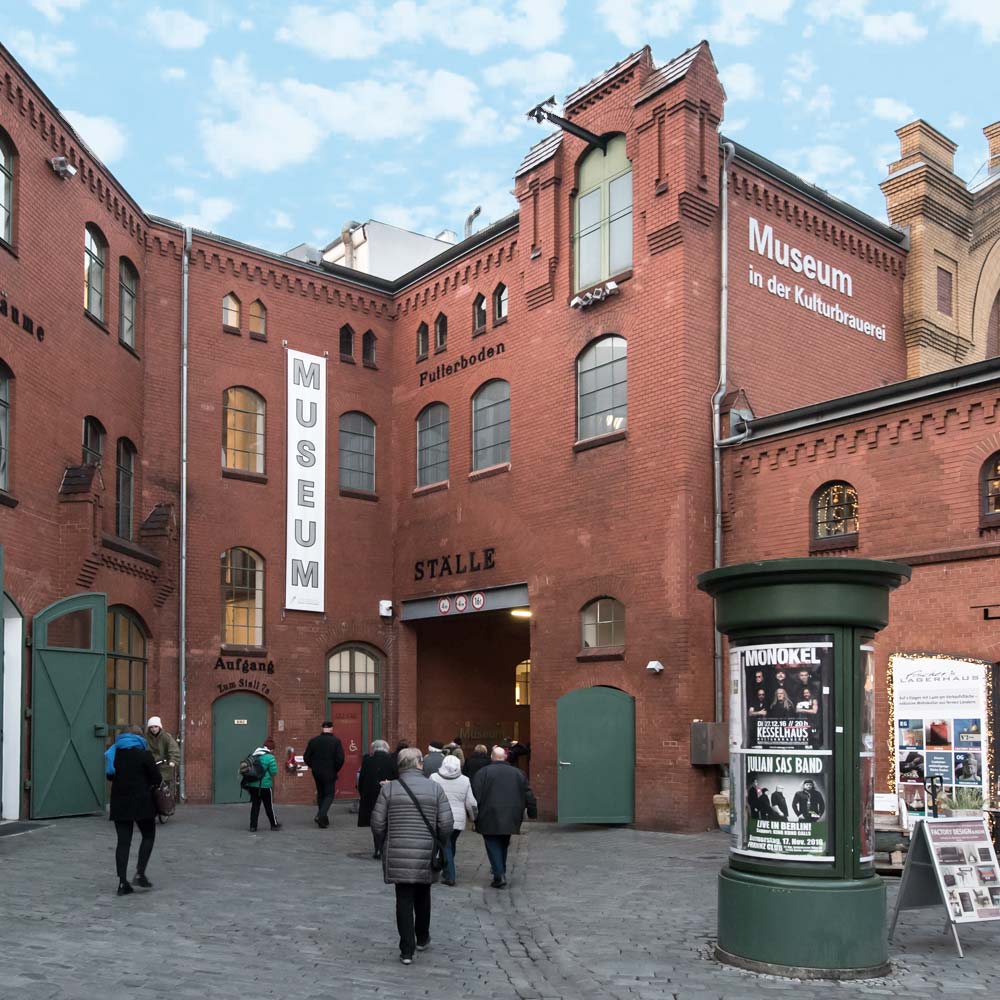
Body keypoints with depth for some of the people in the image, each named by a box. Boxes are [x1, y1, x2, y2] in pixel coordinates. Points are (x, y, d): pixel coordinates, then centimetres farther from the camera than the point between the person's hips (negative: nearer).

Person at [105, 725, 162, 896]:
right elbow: (157, 778, -8)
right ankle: (140, 873, 0)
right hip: (141, 803, -5)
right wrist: (150, 783, 13)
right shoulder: (144, 754, -8)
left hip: (119, 803, 5)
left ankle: (122, 882, 2)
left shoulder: (114, 753, 9)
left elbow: (110, 776, 18)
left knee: (123, 841, 6)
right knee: (148, 836, 11)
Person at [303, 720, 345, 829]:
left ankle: (323, 819, 21)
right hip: (330, 773, -3)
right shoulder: (336, 741, -11)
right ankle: (321, 815, -14)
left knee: (320, 794, 18)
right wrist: (336, 769, 0)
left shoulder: (313, 740, -2)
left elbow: (306, 757, -1)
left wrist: (313, 767, 14)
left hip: (317, 773, 3)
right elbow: (340, 758, -16)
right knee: (329, 794, 7)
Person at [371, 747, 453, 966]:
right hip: (426, 856, 1)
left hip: (398, 856, -1)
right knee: (422, 897, 21)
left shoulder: (389, 788, -4)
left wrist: (386, 843, 14)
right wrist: (438, 844, 13)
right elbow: (446, 825, -4)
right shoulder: (435, 789, -3)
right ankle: (422, 939, 37)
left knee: (404, 900, 5)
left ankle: (407, 950, 5)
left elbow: (377, 824, -4)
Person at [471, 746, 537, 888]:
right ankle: (501, 870, 28)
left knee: (493, 845, 1)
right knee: (503, 844, 21)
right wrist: (532, 812, 16)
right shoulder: (518, 773, 7)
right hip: (510, 818, 4)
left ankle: (499, 875, -10)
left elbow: (475, 796, -9)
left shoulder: (482, 773, -4)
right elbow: (528, 795, 9)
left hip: (489, 819, -4)